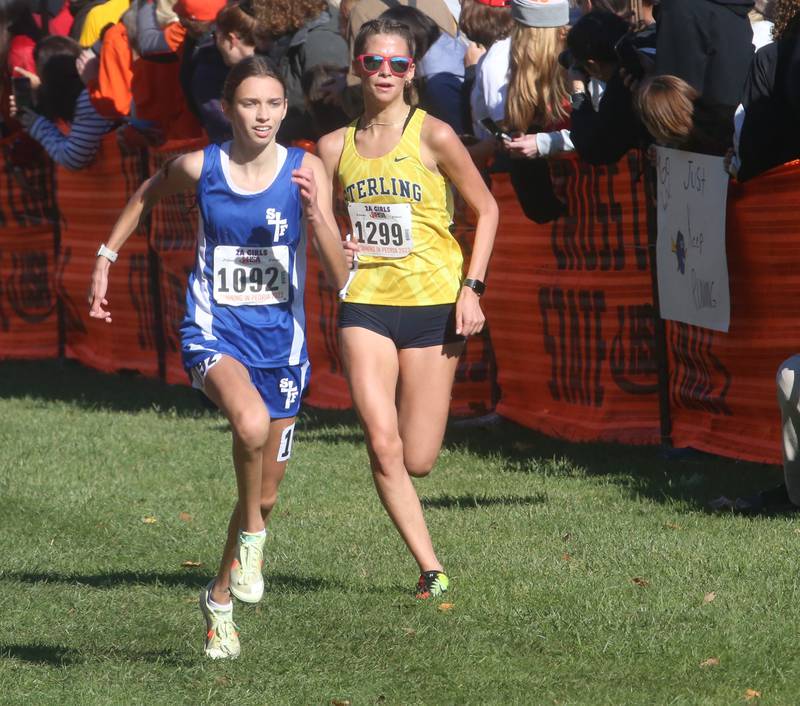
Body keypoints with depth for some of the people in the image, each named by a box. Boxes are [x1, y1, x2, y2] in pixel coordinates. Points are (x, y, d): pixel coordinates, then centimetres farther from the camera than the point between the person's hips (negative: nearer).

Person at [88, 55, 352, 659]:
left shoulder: (306, 170, -6)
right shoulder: (200, 168, -5)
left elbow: (339, 275, -10)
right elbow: (147, 196, 19)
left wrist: (314, 212, -25)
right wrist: (106, 257, 18)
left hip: (281, 339, 2)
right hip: (215, 331, -2)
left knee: (267, 491, 12)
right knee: (251, 422, -36)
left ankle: (220, 598, 36)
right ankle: (251, 537, -11)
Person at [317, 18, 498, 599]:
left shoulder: (433, 136, -5)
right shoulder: (337, 147, 6)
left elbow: (486, 208, 3)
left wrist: (472, 288, -6)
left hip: (433, 304, -2)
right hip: (365, 304, 2)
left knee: (417, 461, -3)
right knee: (383, 445, -14)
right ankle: (431, 568, -4)